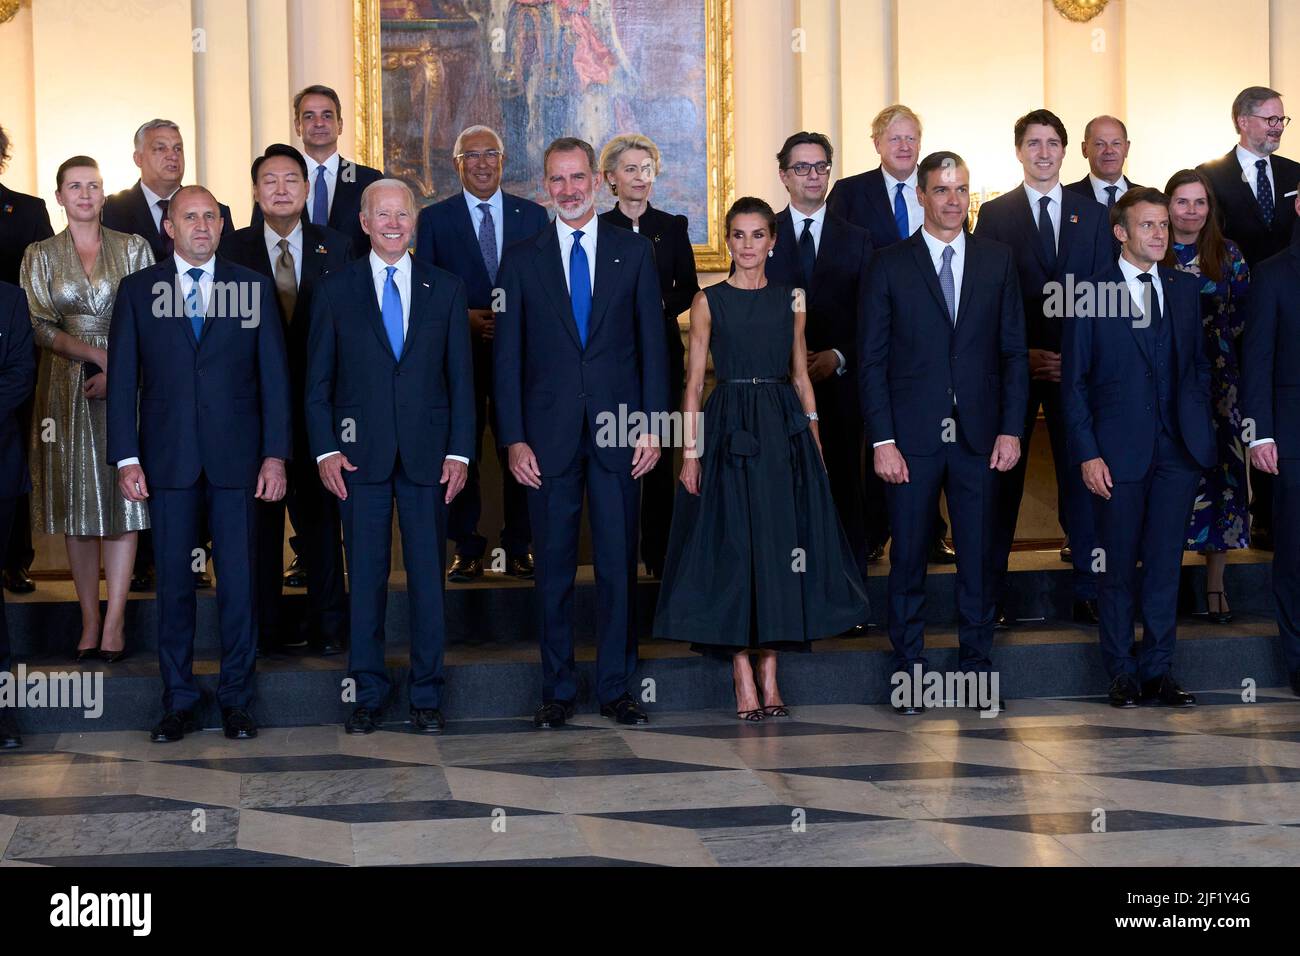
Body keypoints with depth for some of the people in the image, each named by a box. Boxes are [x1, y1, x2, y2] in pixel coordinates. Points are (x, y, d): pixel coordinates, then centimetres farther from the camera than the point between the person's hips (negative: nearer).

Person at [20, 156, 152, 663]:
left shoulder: (133, 248, 6)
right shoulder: (40, 256, 8)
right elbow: (37, 327, 1)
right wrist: (93, 353, -13)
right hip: (66, 389, 1)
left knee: (122, 499, -4)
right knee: (76, 504, 2)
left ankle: (114, 622, -2)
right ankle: (89, 622, 6)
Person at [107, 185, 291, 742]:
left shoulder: (254, 288, 7)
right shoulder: (137, 290, 7)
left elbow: (273, 375, 5)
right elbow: (123, 379, 5)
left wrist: (275, 455, -3)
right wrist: (126, 457, -3)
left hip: (236, 456, 0)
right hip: (168, 459, 0)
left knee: (239, 580, 2)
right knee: (173, 581, 5)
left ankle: (236, 700, 12)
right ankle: (179, 701, 14)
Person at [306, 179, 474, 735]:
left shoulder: (445, 289, 8)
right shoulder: (336, 291, 6)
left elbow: (460, 377, 7)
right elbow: (318, 380, 6)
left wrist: (459, 451, -1)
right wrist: (325, 449, -5)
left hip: (428, 454, 1)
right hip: (360, 454, -1)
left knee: (428, 575, 3)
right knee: (365, 576, 3)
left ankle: (427, 696, 12)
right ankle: (368, 694, 13)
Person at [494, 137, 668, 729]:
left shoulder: (634, 251, 7)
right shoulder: (522, 258, 6)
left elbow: (653, 343, 6)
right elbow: (507, 355, 4)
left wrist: (652, 426, -2)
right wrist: (514, 438, -4)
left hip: (618, 431, 0)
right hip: (549, 436, 0)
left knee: (619, 564, 3)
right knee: (553, 567, 4)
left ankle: (616, 688, 13)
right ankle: (557, 690, 14)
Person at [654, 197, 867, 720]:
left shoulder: (790, 300, 10)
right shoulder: (709, 301, 2)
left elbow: (801, 376, 13)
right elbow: (694, 382, 0)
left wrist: (815, 441, 5)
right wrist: (691, 451, -7)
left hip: (784, 431, 3)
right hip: (729, 431, -3)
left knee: (780, 546, 2)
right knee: (733, 549, -2)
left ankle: (770, 672, 11)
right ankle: (743, 678, 4)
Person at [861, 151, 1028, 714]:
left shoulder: (998, 260, 9)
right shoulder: (889, 265, 2)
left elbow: (1014, 351, 8)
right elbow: (872, 359, 0)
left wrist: (1011, 429, -1)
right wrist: (882, 440, -7)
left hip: (979, 435, 2)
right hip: (912, 435, -2)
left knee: (978, 555, 6)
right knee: (908, 556, 3)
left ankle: (976, 664, 17)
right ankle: (908, 671, 12)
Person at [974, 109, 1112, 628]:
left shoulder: (1093, 215, 9)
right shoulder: (995, 214, 4)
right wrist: (1020, 355, -9)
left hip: (1077, 366, 2)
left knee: (1080, 476, 3)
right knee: (1002, 477, 2)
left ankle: (1086, 594, 11)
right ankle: (993, 594, 10)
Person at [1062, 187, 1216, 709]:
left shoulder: (1185, 288, 11)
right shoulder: (1088, 293, -2)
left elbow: (1199, 363, 16)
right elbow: (1073, 382, -3)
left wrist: (1200, 429, 5)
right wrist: (1087, 453, -9)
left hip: (1179, 449, 3)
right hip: (1118, 449, -3)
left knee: (1165, 562, 5)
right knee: (1118, 565, 4)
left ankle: (1157, 670, 14)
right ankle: (1122, 673, 15)